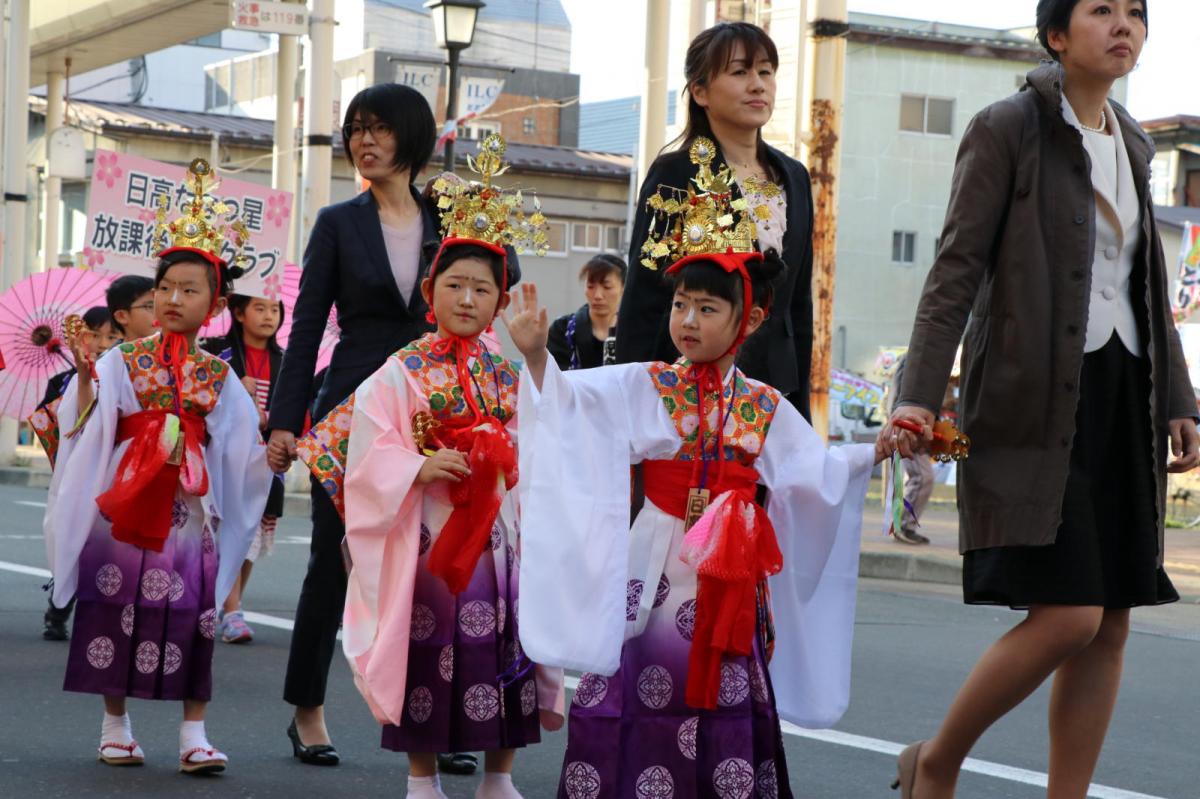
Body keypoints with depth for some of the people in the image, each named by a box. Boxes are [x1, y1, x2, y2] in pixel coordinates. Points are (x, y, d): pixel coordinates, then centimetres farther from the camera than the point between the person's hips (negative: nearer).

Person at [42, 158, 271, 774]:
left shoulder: (219, 379, 7)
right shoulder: (120, 363, 2)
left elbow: (242, 454, 4)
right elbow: (84, 432, -6)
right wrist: (84, 378, -20)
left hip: (189, 514, 1)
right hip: (121, 509, -1)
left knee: (190, 618, 0)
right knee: (116, 610, 3)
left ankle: (193, 734, 4)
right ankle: (115, 724, 16)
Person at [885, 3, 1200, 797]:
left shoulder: (1134, 143, 16)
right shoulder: (1008, 128, -4)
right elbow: (957, 268, -9)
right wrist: (920, 395, -17)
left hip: (1123, 398, 7)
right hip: (1037, 401, -7)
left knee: (1110, 623, 2)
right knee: (1069, 614, -14)